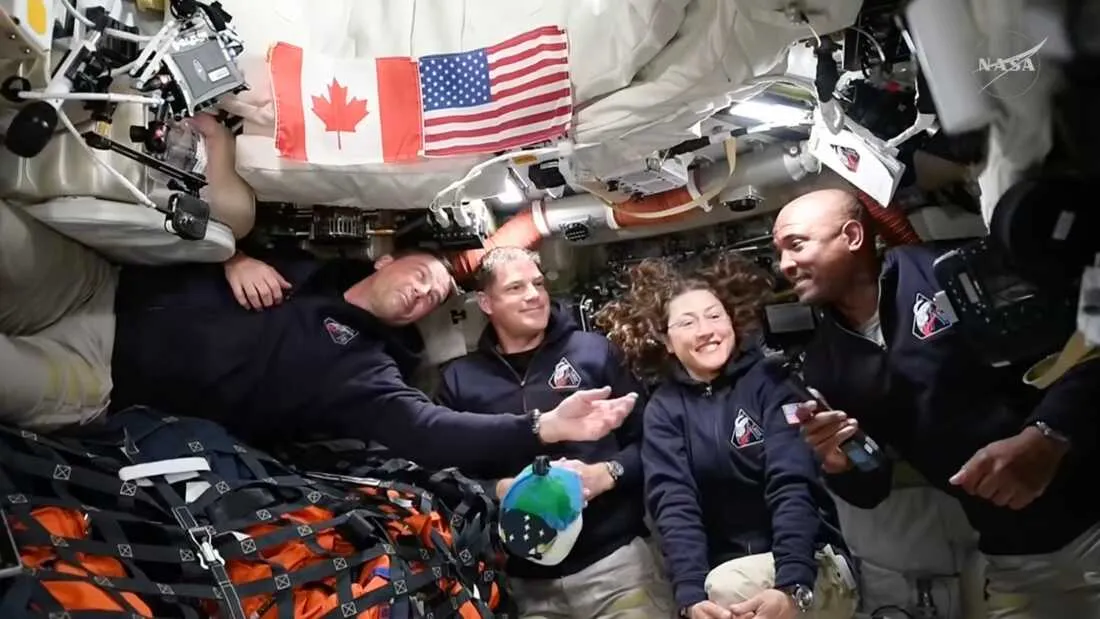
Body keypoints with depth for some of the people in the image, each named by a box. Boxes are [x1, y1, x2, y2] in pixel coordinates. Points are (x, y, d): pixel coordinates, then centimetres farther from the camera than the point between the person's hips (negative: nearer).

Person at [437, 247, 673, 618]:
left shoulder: (592, 350, 4)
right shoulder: (460, 379, 5)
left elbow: (647, 440, 4)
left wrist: (606, 473, -13)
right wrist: (502, 490, -12)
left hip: (616, 558, 0)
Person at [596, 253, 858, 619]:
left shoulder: (769, 380, -5)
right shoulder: (663, 410, 0)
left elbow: (792, 485, -15)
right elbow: (673, 505, -11)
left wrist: (791, 586, -29)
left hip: (810, 562, -2)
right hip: (725, 570, 2)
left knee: (729, 588, -27)